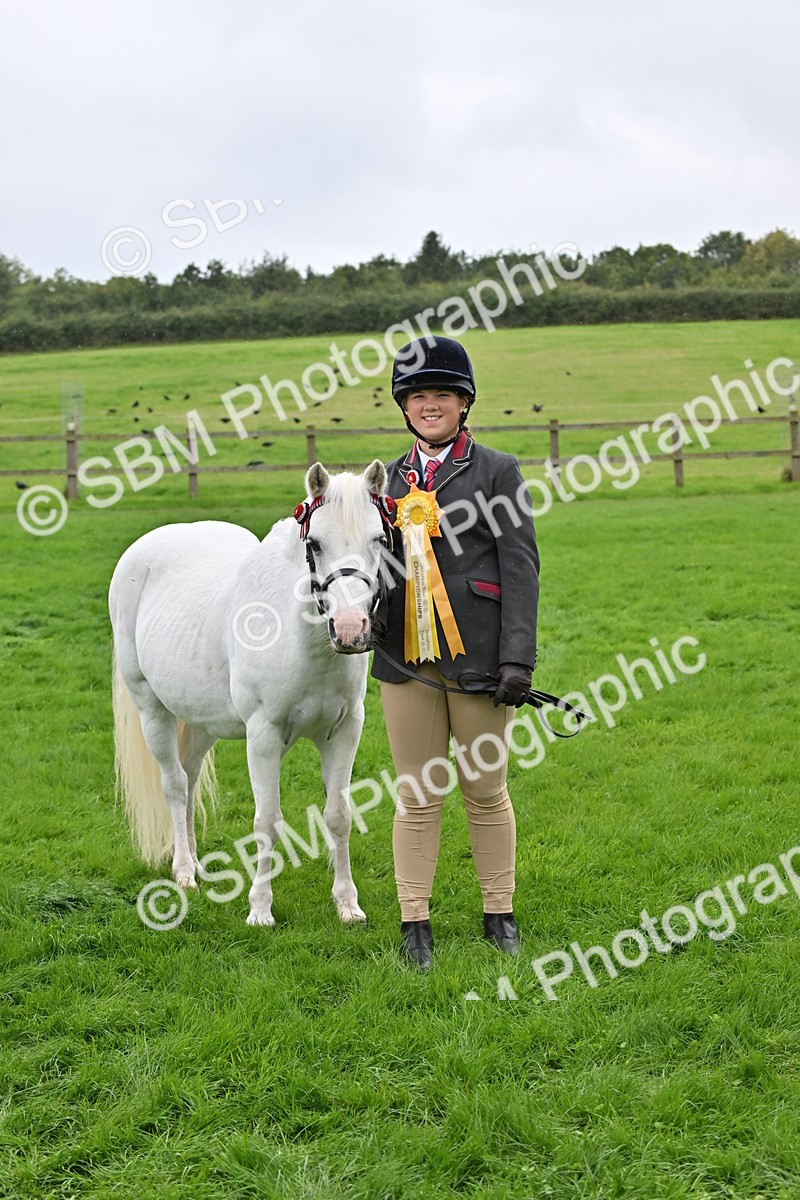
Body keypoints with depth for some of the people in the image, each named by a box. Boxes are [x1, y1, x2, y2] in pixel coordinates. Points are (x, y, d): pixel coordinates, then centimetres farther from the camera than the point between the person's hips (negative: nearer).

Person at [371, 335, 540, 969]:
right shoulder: (390, 479, 13)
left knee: (486, 791, 9)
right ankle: (415, 922, 16)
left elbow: (520, 568, -6)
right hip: (405, 661, 3)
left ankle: (500, 914, 23)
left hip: (476, 658, -3)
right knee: (417, 797, 7)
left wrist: (518, 658, -14)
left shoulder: (498, 471, 0)